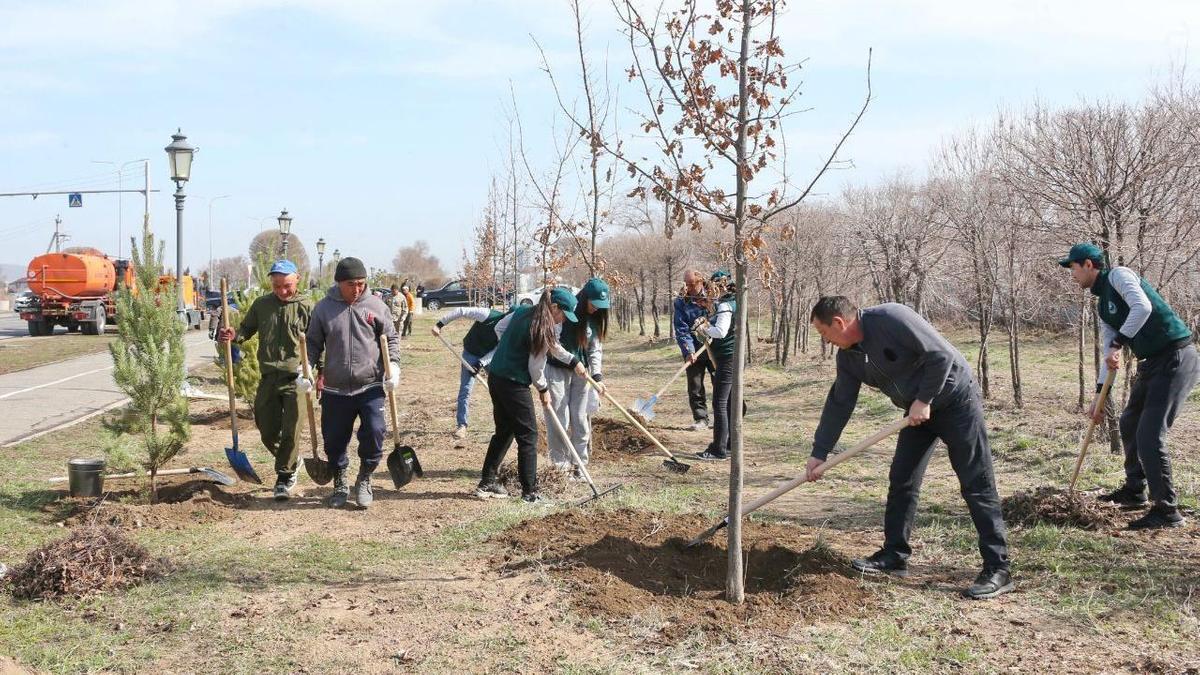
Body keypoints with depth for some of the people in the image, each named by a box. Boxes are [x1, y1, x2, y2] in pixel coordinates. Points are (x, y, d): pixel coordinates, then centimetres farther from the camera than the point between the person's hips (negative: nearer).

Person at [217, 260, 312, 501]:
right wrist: (233, 335, -8)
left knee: (291, 431, -5)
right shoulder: (261, 305, 8)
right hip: (268, 378, 4)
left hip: (295, 378, -4)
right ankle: (292, 462, 35)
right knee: (267, 433, 11)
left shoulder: (306, 307, -3)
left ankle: (285, 477, 10)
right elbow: (247, 329, 15)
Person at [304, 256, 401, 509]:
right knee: (334, 440, 7)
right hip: (334, 389, 1)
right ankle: (340, 484, 30)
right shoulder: (323, 308, 1)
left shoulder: (375, 306, 0)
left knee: (374, 432, -10)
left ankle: (364, 481, 14)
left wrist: (393, 365, -8)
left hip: (370, 386, -1)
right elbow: (313, 343, 8)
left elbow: (391, 338, 6)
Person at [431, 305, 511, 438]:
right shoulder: (488, 315, -34)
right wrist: (440, 324, -30)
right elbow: (460, 311, -30)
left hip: (489, 356, 4)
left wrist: (481, 363, -30)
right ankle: (461, 425, -3)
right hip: (471, 353, -4)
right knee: (465, 389, -10)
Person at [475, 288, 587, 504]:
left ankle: (487, 482, 26)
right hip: (514, 385, -9)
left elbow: (499, 328, 21)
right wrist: (543, 389, 5)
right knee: (528, 435, 1)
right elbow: (535, 367, -14)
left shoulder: (522, 311, 5)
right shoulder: (544, 329, -18)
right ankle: (530, 492, 4)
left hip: (495, 378, 9)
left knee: (504, 431, 20)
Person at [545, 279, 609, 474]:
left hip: (581, 372, 5)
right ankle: (560, 465, 6)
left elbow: (595, 349, -1)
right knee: (559, 419, -3)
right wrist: (572, 360, -20)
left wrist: (597, 376, -13)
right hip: (558, 370, -5)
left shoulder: (596, 319, 1)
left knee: (581, 419, 6)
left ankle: (579, 464, 16)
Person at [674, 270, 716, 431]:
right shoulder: (681, 302, -4)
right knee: (695, 387, 3)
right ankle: (701, 418, 14)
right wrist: (688, 351, -21)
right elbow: (681, 330, -10)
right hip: (694, 352, 0)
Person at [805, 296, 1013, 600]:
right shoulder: (848, 357, 0)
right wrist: (819, 453, 5)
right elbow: (838, 405, 6)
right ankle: (894, 556, 17)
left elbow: (942, 355, -26)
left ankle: (998, 569, -5)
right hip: (917, 411, 8)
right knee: (901, 481, 6)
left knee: (977, 486, -7)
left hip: (955, 400, -8)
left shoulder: (891, 318, -25)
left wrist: (924, 400, -20)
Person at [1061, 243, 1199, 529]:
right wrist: (1099, 395, 10)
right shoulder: (1101, 305, 17)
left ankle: (1167, 510, -5)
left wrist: (1118, 344, -26)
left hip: (1176, 359, -10)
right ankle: (1134, 491, 37)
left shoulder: (1118, 275, -9)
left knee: (1150, 435, -13)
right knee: (1129, 424, 21)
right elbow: (1108, 352, 15)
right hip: (1151, 364, 10)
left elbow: (1142, 307, -27)